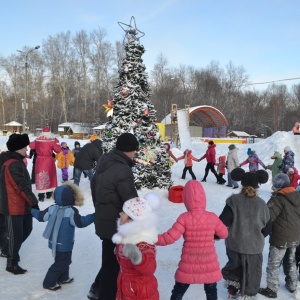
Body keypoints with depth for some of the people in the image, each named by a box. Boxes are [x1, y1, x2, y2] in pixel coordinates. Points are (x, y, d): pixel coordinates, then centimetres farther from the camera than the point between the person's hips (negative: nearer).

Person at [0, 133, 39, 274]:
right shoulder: (13, 164, -22)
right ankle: (12, 263, 18)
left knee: (26, 230, 19)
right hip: (14, 207, -10)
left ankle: (12, 252, 36)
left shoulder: (16, 161, 11)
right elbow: (22, 186, -25)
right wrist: (34, 202, -19)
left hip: (22, 205, 10)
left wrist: (31, 202, 16)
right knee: (16, 236, 2)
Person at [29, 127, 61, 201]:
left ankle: (41, 195, 0)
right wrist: (57, 142, 5)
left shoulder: (37, 140, 0)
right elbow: (58, 150, -9)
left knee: (40, 177, 5)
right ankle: (49, 194, 25)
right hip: (49, 161, -1)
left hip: (39, 161, 1)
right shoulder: (52, 140, -9)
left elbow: (31, 145, 15)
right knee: (50, 176, 16)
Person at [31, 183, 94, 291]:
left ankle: (63, 278, 37)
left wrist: (32, 210, 25)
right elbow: (81, 222, -22)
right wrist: (94, 216, -18)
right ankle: (49, 283, 12)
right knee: (60, 263, 6)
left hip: (54, 242, 8)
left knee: (64, 261, 24)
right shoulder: (71, 211, -22)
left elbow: (40, 216, 8)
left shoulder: (52, 208, -3)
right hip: (64, 244, -8)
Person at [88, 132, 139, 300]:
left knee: (110, 258, 24)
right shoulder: (123, 170, -25)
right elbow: (132, 201, -23)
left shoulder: (104, 161, 4)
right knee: (113, 262, 6)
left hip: (103, 219, 9)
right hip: (116, 223, -9)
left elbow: (94, 185, 16)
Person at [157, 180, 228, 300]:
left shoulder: (184, 218, -17)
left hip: (188, 266, -1)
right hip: (209, 266, 1)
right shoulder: (212, 217, -10)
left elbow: (170, 237, -19)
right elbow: (224, 234, 5)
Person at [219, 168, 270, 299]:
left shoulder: (234, 201, -14)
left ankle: (232, 287, 27)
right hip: (254, 246, 0)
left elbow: (223, 221, -18)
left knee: (234, 264, 28)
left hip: (234, 244, 1)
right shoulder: (261, 204, -9)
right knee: (251, 272, 18)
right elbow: (267, 228, -1)